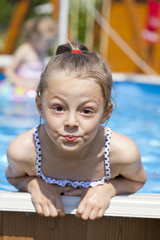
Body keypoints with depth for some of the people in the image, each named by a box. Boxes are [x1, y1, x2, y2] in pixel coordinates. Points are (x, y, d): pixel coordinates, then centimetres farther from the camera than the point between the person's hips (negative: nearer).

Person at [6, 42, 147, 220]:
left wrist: (109, 188, -24)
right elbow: (12, 176, -5)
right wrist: (33, 184, -25)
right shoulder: (22, 150, -30)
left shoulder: (123, 152, -30)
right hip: (47, 212, 0)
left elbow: (138, 181, -5)